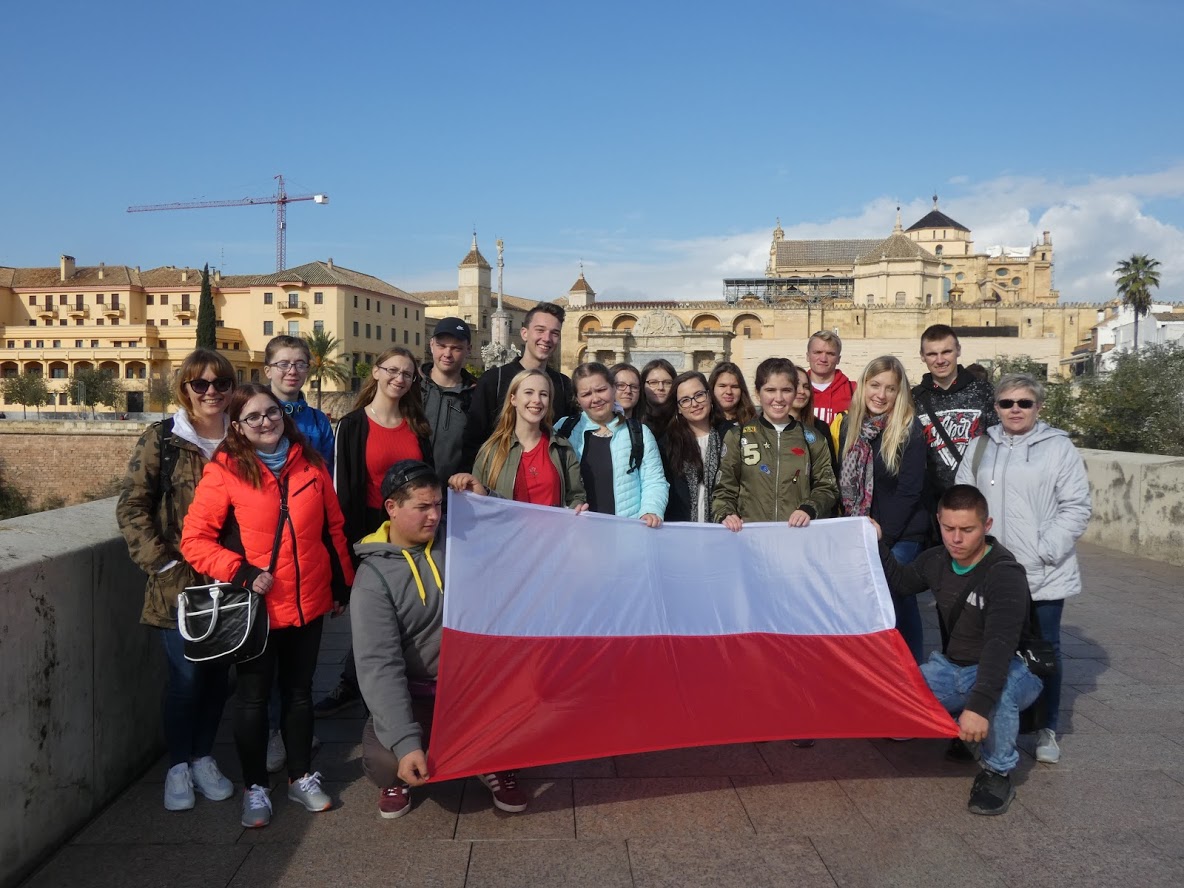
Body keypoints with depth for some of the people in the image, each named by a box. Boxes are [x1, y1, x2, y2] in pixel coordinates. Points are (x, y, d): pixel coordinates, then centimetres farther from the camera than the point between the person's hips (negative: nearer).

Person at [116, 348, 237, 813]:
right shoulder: (161, 439, -4)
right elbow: (132, 508, -6)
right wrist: (164, 564, -11)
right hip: (178, 581, -3)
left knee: (217, 671, 11)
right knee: (186, 674, -1)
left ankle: (203, 758, 30)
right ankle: (177, 766, 21)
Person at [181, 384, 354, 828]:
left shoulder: (311, 465, 2)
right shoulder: (224, 470, -9)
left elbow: (333, 528, 8)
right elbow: (194, 540, -10)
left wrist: (342, 584, 10)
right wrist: (241, 572, -19)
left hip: (309, 603, 3)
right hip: (256, 607, -3)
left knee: (299, 691, 16)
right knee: (253, 696, 11)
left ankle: (301, 777, 33)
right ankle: (255, 787, 28)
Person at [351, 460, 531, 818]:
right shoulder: (374, 577, -13)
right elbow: (378, 665, -20)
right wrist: (406, 742, -30)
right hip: (415, 691, -2)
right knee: (385, 761, -27)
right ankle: (398, 779, 14)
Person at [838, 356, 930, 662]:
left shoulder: (910, 430, -10)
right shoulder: (850, 425, 5)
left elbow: (909, 491, -13)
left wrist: (882, 535, -14)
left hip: (901, 535, -4)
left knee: (898, 601, -5)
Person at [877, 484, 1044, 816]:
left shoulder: (1006, 575, -26)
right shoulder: (936, 561, -4)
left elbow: (1000, 646, -38)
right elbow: (899, 582, 19)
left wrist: (978, 705, -48)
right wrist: (877, 545, 5)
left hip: (1014, 669, -6)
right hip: (952, 666, 6)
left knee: (1000, 685, -42)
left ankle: (998, 773, -17)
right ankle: (961, 734, 13)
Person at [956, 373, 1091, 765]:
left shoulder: (1058, 447, -3)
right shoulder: (980, 447, 7)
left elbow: (1076, 507, -6)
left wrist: (1045, 552, -15)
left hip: (1045, 576, -2)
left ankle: (1047, 729, 24)